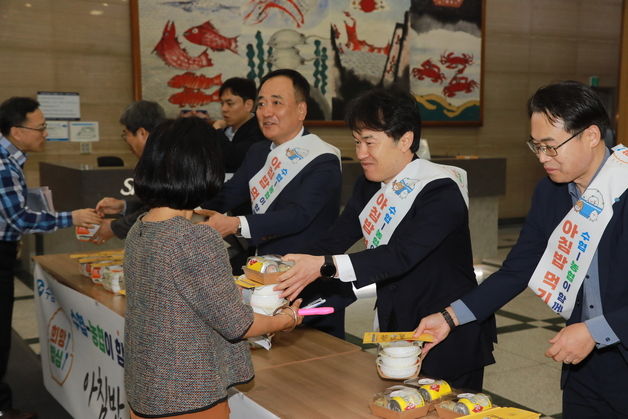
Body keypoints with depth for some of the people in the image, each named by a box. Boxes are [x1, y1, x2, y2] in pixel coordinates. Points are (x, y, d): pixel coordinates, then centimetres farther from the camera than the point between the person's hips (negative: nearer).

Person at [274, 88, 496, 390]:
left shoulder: (441, 190, -21)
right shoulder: (368, 187, 4)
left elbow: (402, 255, -32)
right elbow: (335, 239, -1)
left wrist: (325, 266, -40)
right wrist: (293, 273, -18)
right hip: (394, 328, 7)